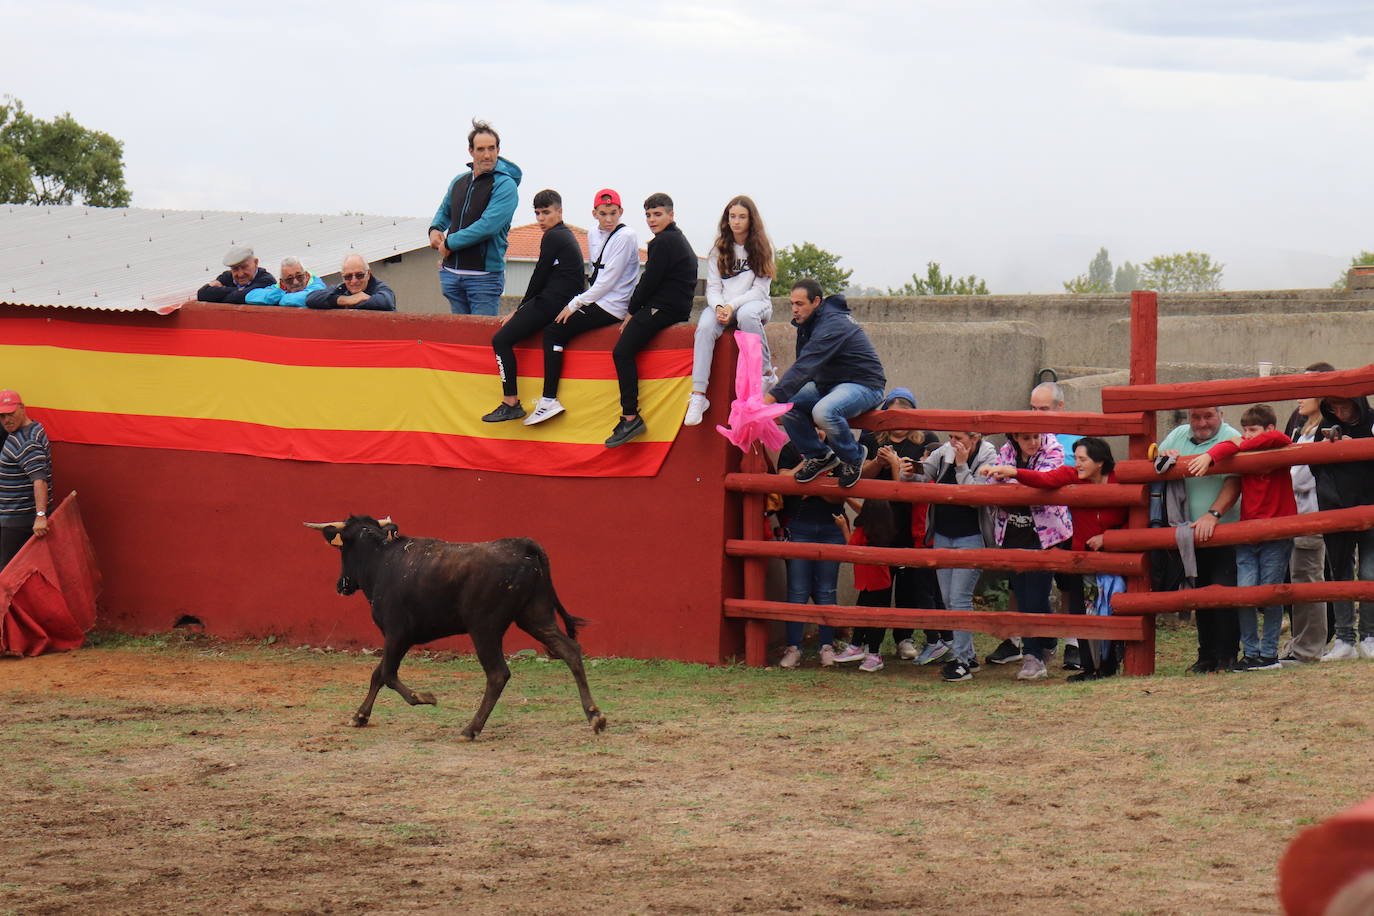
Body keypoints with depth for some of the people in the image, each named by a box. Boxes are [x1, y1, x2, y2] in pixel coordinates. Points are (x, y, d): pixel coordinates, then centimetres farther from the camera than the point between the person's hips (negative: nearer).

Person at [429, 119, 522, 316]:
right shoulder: (459, 182, 12)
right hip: (451, 273, 6)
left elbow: (488, 226, -21)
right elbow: (445, 211, 32)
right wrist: (435, 229, 8)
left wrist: (450, 243, -13)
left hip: (485, 276, -6)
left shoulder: (505, 185, -10)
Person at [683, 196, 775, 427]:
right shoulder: (719, 249, 12)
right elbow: (713, 287, 7)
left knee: (747, 315, -40)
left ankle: (765, 375, -29)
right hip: (722, 306, 2)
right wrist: (719, 307, -16)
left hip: (754, 304, -2)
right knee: (705, 326, -32)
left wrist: (733, 306, -17)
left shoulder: (761, 249, 4)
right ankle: (698, 395, -41)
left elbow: (760, 289, -4)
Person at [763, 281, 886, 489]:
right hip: (829, 384, 9)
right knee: (787, 403, -10)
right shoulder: (808, 323, 7)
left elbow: (804, 367, -33)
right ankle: (818, 456, 6)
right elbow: (803, 365, 12)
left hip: (865, 385, -9)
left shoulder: (832, 325, -24)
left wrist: (770, 398, -37)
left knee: (824, 411, -36)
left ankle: (853, 458, -9)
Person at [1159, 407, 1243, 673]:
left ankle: (1227, 656, -4)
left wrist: (1212, 514, -31)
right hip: (1191, 532, 6)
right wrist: (1164, 458, -8)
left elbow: (1234, 482, -19)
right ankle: (1206, 656, 19)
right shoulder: (1178, 437, 11)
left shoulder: (1231, 438, -9)